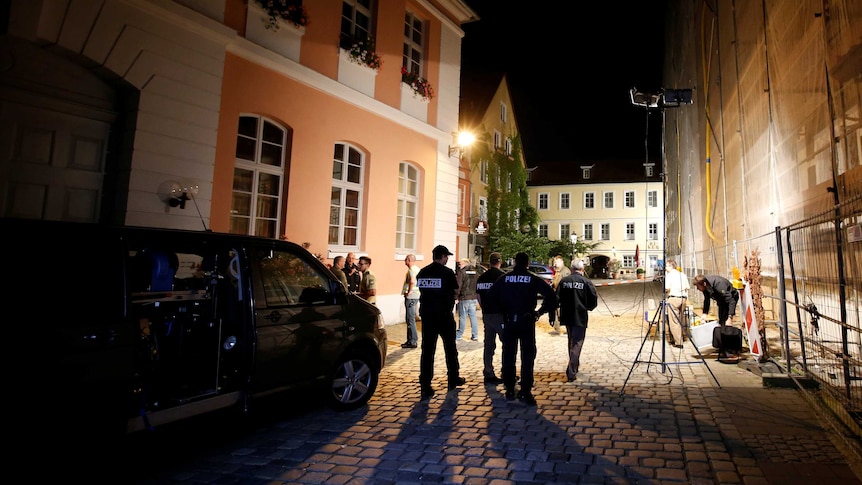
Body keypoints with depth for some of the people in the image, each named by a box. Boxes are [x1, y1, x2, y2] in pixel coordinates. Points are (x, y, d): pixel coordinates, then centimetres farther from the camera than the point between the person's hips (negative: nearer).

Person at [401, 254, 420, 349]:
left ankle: (413, 342, -1)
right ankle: (411, 340, 22)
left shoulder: (411, 270, -15)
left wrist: (408, 292, -21)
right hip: (416, 295, 10)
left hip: (411, 297, -10)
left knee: (410, 319, -5)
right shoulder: (417, 269, 16)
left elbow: (412, 281, -33)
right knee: (410, 319, 16)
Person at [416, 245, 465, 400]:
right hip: (444, 315, -3)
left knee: (427, 350, 4)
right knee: (450, 347, 15)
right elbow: (455, 292, -2)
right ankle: (453, 379, 29)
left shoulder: (422, 273, 2)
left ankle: (425, 386, 2)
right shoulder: (447, 272, -10)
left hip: (427, 315, 3)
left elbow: (422, 290, 10)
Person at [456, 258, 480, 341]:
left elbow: (458, 286, -12)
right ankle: (475, 336, 13)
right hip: (473, 298, 5)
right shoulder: (476, 272, 10)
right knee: (473, 316, 9)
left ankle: (458, 336, 10)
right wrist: (475, 294, 16)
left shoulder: (461, 272, -9)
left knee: (462, 317, 1)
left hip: (464, 298, -5)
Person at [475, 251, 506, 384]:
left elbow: (478, 296, 12)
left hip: (487, 315, 6)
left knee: (489, 345, 10)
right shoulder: (502, 276, -11)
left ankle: (488, 374, 14)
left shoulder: (481, 277, 7)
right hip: (500, 315, -6)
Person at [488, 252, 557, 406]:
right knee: (527, 357, 5)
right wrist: (541, 311, -1)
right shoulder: (533, 279, -4)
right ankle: (525, 392, 4)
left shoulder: (504, 278, 1)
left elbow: (492, 295, -1)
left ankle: (509, 390, 17)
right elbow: (550, 294, -12)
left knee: (508, 356, 11)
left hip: (508, 322, 2)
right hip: (527, 322, -2)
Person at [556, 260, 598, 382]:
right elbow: (594, 299, -8)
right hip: (580, 317, -4)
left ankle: (574, 365, 37)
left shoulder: (564, 281, -1)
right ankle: (571, 372, -6)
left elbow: (557, 297, -1)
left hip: (567, 316, 4)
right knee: (577, 344, 0)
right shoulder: (586, 282, -8)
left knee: (571, 342, 22)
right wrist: (588, 308, 11)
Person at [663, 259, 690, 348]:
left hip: (673, 298, -7)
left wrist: (664, 291, 11)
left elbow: (667, 289, -10)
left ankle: (678, 342, -4)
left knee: (674, 321, -3)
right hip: (683, 298, 7)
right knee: (680, 320, 14)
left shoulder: (669, 275, -4)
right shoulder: (683, 275, 15)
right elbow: (687, 288, 13)